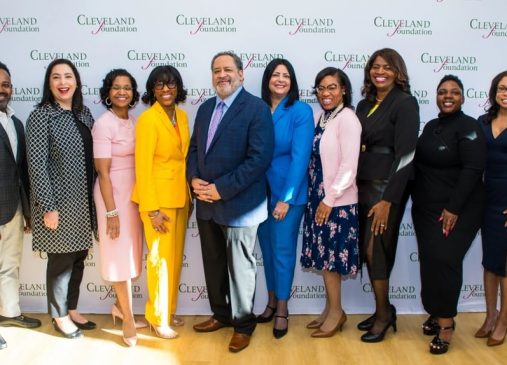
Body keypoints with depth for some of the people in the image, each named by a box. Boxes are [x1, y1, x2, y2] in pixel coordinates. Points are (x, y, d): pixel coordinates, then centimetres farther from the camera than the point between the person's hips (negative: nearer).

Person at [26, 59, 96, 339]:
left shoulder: (84, 113, 8)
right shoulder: (40, 116, -11)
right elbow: (36, 165, -15)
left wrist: (94, 200, 11)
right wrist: (48, 207, -17)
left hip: (83, 203, 6)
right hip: (58, 203, -6)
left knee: (78, 259, 15)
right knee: (61, 261, 6)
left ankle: (71, 310, 32)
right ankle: (59, 316, 24)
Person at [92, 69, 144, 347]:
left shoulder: (134, 121, 8)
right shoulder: (104, 124, -13)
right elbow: (103, 172, -15)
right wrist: (111, 212, -17)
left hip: (135, 193, 7)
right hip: (114, 194, -7)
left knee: (131, 253, 14)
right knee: (120, 254, 1)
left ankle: (120, 306, 33)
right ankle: (128, 319, 13)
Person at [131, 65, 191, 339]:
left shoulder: (182, 115, 8)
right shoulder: (147, 119, -13)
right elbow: (143, 167, -16)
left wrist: (190, 197, 11)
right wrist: (152, 209, -18)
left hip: (181, 196, 7)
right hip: (158, 197, -7)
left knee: (176, 257, 14)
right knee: (161, 258, 1)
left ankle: (170, 311, 29)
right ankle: (158, 318, 17)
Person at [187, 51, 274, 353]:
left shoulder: (257, 108, -11)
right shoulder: (206, 108, 13)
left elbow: (260, 157, -20)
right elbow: (194, 148, 16)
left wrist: (222, 189, -20)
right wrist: (194, 179, -5)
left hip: (239, 203, -7)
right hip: (206, 202, 7)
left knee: (240, 267, 7)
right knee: (213, 264, 17)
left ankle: (243, 323, 26)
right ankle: (221, 314, 37)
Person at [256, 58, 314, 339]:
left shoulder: (301, 111, -10)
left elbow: (300, 157, -15)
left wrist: (286, 198, -17)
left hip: (288, 192, -4)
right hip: (260, 190, 4)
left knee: (283, 250, 4)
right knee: (267, 248, 14)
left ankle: (282, 308, 21)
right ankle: (271, 300, 31)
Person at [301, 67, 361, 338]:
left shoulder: (347, 118, -14)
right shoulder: (322, 117, 9)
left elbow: (349, 166, -19)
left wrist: (329, 199, -16)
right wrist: (317, 198, 5)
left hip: (337, 201, -7)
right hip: (318, 196, 8)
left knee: (329, 256, 1)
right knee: (323, 255, 13)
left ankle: (336, 312, 16)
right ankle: (330, 308, 25)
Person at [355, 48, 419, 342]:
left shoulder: (405, 103, -9)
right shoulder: (365, 104, 11)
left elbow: (405, 155, -15)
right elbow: (356, 148, 12)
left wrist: (388, 200, -19)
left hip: (388, 186, -6)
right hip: (363, 185, 6)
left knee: (375, 249, -5)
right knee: (368, 249, 8)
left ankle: (384, 313, 13)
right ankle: (383, 310, 23)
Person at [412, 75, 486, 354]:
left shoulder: (469, 127, -10)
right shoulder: (430, 126, 12)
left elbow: (472, 170, -18)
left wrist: (453, 209, -22)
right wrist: (418, 201, 9)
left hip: (457, 209, -6)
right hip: (426, 208, 6)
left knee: (444, 260, -11)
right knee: (429, 260, 6)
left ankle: (446, 322, -2)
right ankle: (436, 313, 18)